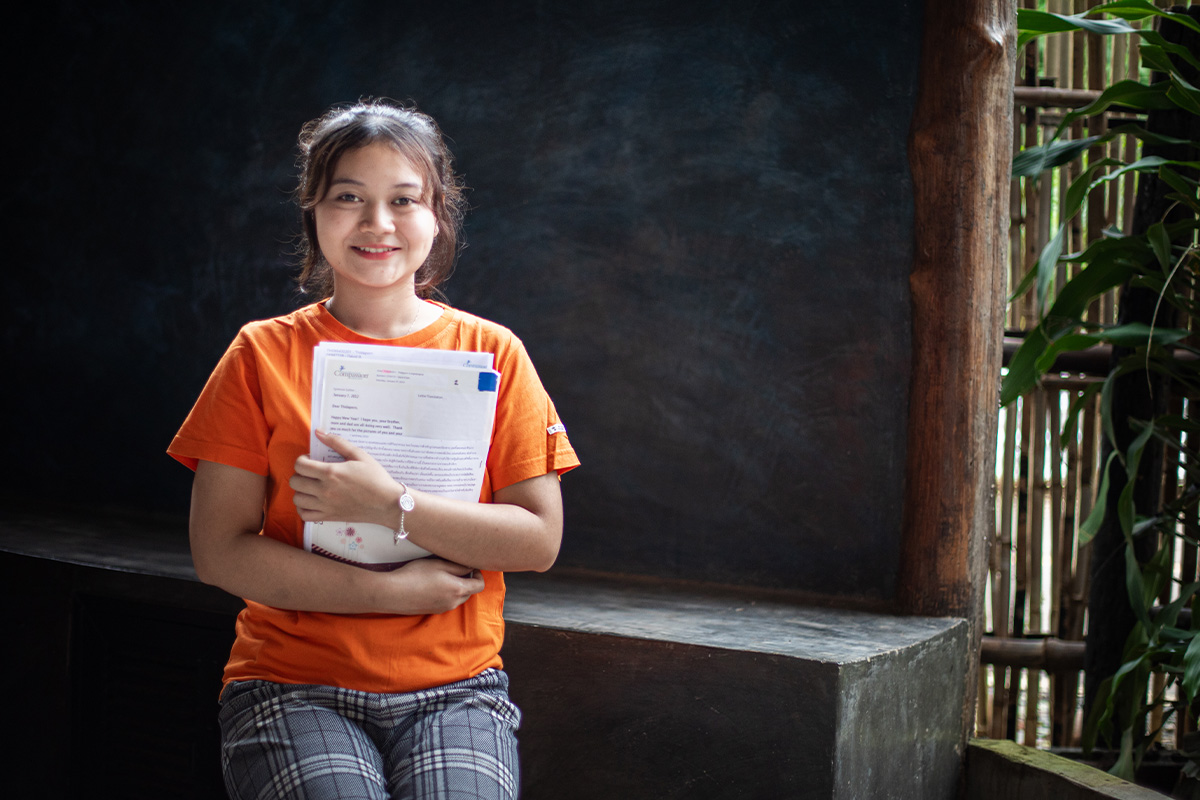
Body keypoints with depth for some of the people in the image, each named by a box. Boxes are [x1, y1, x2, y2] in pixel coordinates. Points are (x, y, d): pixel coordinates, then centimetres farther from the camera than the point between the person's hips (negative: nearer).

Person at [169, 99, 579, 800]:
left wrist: (391, 505, -14)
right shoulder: (265, 355, 4)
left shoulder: (491, 353, 6)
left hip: (455, 684, 1)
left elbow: (540, 539, -1)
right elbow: (220, 551, -2)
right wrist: (392, 592, -11)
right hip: (293, 683, 0)